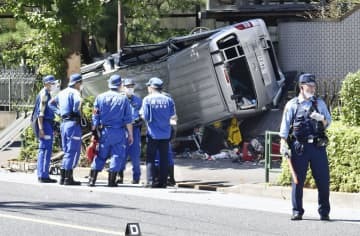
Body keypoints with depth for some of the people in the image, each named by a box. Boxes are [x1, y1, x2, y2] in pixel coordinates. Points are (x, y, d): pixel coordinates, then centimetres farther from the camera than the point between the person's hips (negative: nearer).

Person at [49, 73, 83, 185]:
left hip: (63, 123, 9)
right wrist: (76, 110, -14)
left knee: (67, 151, 16)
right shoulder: (74, 92, -9)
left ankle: (63, 177, 15)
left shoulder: (62, 93, 18)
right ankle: (68, 178, -7)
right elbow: (77, 101, -32)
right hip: (73, 123, -9)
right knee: (73, 151, -5)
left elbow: (51, 103, 30)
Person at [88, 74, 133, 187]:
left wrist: (94, 132, 9)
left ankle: (92, 179, 5)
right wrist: (130, 135, 5)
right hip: (119, 132, -3)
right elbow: (128, 120, -2)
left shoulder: (100, 97, 2)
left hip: (104, 131, 3)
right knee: (117, 155, 4)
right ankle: (111, 181, 1)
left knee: (100, 156, 10)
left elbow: (95, 117, 3)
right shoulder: (123, 99, -4)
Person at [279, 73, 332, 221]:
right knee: (298, 180, 0)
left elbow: (328, 122, 12)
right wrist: (283, 145, -6)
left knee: (323, 180, 0)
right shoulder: (292, 105, 6)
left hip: (318, 146, 2)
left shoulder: (320, 103, 12)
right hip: (299, 147, -2)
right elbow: (285, 126, 4)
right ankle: (297, 212, 7)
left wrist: (321, 118, -11)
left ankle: (324, 212, 7)